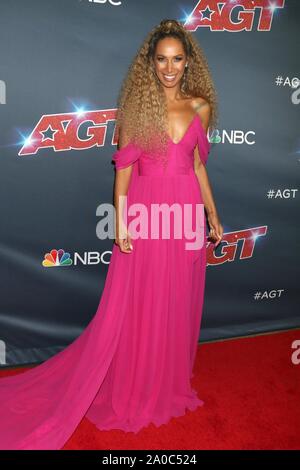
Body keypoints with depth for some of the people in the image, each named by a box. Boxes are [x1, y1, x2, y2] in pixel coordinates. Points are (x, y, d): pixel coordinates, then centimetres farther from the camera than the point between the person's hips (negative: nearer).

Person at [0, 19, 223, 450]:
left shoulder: (199, 107, 8)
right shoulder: (138, 103, -1)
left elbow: (198, 164, 13)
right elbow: (124, 164, -3)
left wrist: (213, 214, 14)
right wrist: (121, 219, -10)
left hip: (185, 214, 3)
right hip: (145, 212, -3)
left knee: (178, 305, 13)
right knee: (134, 307, 5)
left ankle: (169, 384, 35)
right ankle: (130, 389, 27)